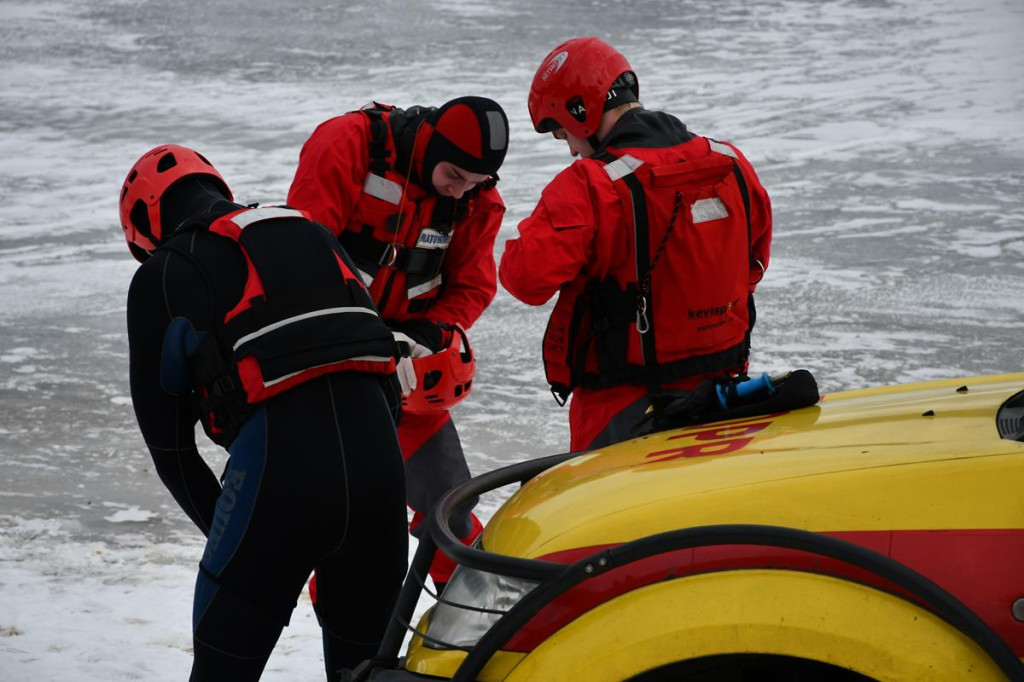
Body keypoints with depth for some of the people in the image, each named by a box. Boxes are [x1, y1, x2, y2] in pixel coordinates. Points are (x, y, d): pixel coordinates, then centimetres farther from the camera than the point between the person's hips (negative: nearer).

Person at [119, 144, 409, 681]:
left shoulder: (163, 275, 9)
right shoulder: (315, 237, 24)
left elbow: (166, 436, 10)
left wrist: (220, 527, 20)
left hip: (279, 462, -5)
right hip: (378, 458, 5)